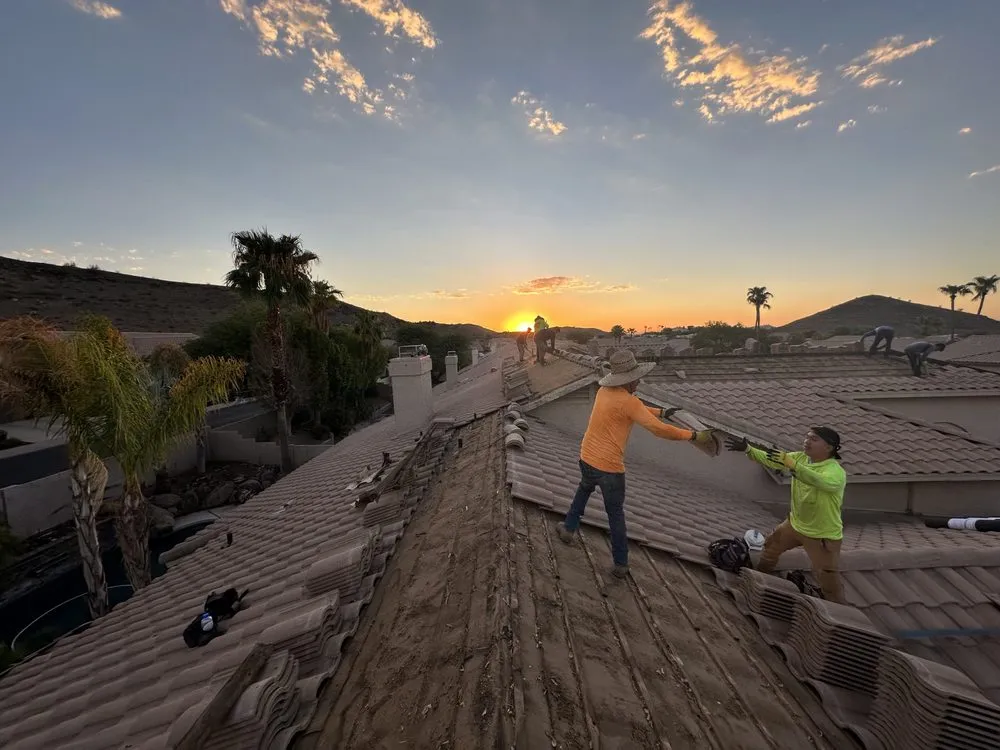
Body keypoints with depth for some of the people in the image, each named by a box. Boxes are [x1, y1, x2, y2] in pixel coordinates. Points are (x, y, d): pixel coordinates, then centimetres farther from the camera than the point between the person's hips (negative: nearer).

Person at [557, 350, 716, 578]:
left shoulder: (604, 390, 2)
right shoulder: (628, 401, -21)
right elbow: (659, 429, -21)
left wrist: (661, 412, 11)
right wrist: (694, 436, -11)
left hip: (586, 459, 6)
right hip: (610, 468, -6)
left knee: (584, 489, 34)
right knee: (616, 514, 14)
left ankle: (568, 528, 43)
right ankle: (620, 564, 28)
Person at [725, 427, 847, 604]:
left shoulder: (836, 472, -28)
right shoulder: (800, 457, -9)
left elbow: (818, 481, -49)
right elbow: (769, 459, -11)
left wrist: (789, 463, -60)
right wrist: (747, 449, -26)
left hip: (823, 536, -7)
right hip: (795, 523, 7)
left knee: (829, 583, 2)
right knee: (771, 546, 23)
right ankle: (760, 577, 46)